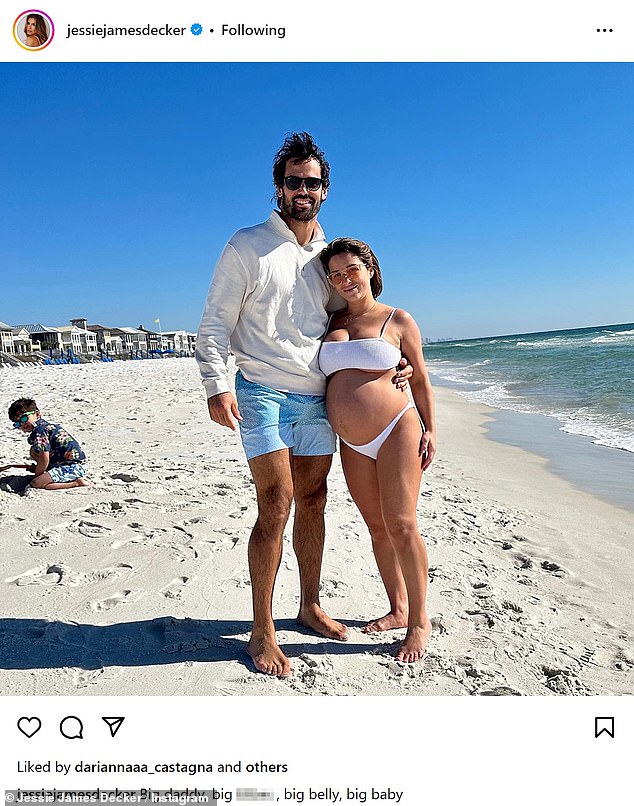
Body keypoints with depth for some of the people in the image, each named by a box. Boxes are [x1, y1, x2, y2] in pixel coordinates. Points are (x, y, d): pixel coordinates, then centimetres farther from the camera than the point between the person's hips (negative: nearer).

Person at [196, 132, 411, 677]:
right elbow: (214, 325, -3)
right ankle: (262, 631, 3)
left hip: (318, 398, 5)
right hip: (263, 393, -5)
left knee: (313, 502, 9)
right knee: (276, 505, -10)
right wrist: (216, 385, -17)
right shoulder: (248, 246, 0)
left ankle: (310, 607, 25)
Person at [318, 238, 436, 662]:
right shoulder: (332, 321, 10)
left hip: (396, 430, -4)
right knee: (377, 528, 11)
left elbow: (420, 379, 3)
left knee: (401, 525, -8)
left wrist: (429, 431, -2)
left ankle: (419, 621, 9)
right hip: (353, 445, 5)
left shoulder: (397, 320, 0)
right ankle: (398, 610, 27)